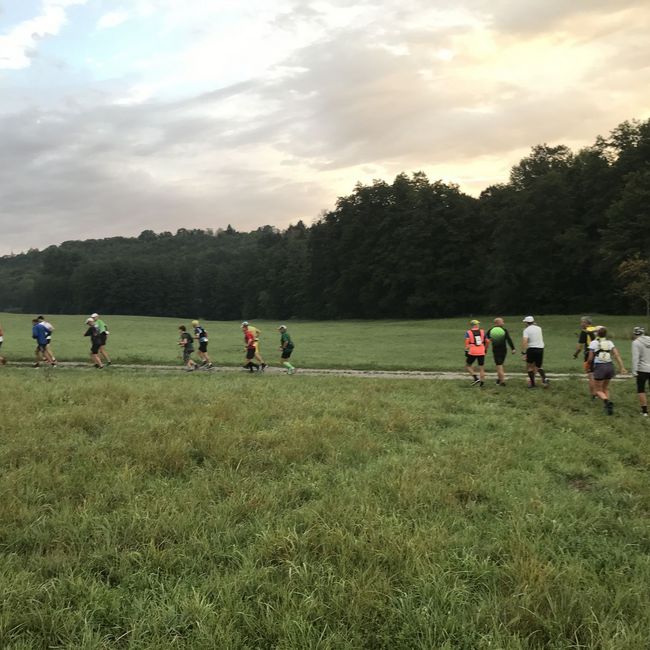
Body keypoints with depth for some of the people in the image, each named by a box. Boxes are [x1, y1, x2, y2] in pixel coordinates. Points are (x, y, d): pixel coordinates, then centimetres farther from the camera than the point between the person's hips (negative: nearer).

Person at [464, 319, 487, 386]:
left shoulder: (468, 332, -1)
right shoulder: (482, 332, 7)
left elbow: (467, 343, -10)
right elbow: (487, 342, 11)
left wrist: (466, 351, -7)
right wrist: (485, 349, 25)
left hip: (472, 352, -3)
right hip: (481, 352, 3)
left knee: (468, 366, 13)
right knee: (481, 368, 11)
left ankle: (476, 378, -3)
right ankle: (482, 381, 4)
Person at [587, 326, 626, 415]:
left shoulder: (593, 343, -5)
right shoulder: (610, 342, 6)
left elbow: (590, 358, -5)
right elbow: (617, 355, -4)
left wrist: (588, 363, 17)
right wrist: (622, 367, -6)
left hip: (599, 367, -4)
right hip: (610, 366, 4)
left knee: (599, 390, 6)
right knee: (605, 388, 24)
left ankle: (607, 401, -23)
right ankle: (608, 407, 15)